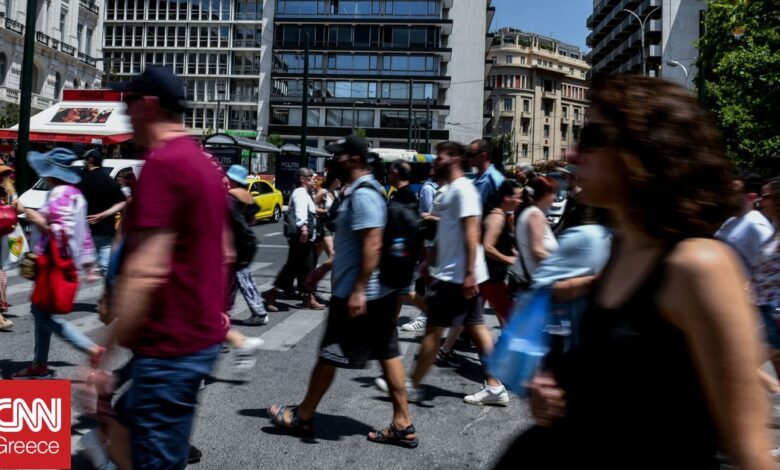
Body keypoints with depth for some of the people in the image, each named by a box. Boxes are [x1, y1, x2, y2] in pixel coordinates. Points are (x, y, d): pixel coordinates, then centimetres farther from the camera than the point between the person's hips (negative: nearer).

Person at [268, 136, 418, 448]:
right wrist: (325, 267, 26)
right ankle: (402, 425, 15)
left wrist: (358, 291, -26)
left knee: (329, 356, 5)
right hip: (380, 292, 10)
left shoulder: (362, 194, -18)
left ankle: (303, 417, 21)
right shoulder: (361, 191, 15)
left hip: (359, 294, -10)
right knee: (388, 353, 10)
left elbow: (372, 245, -25)